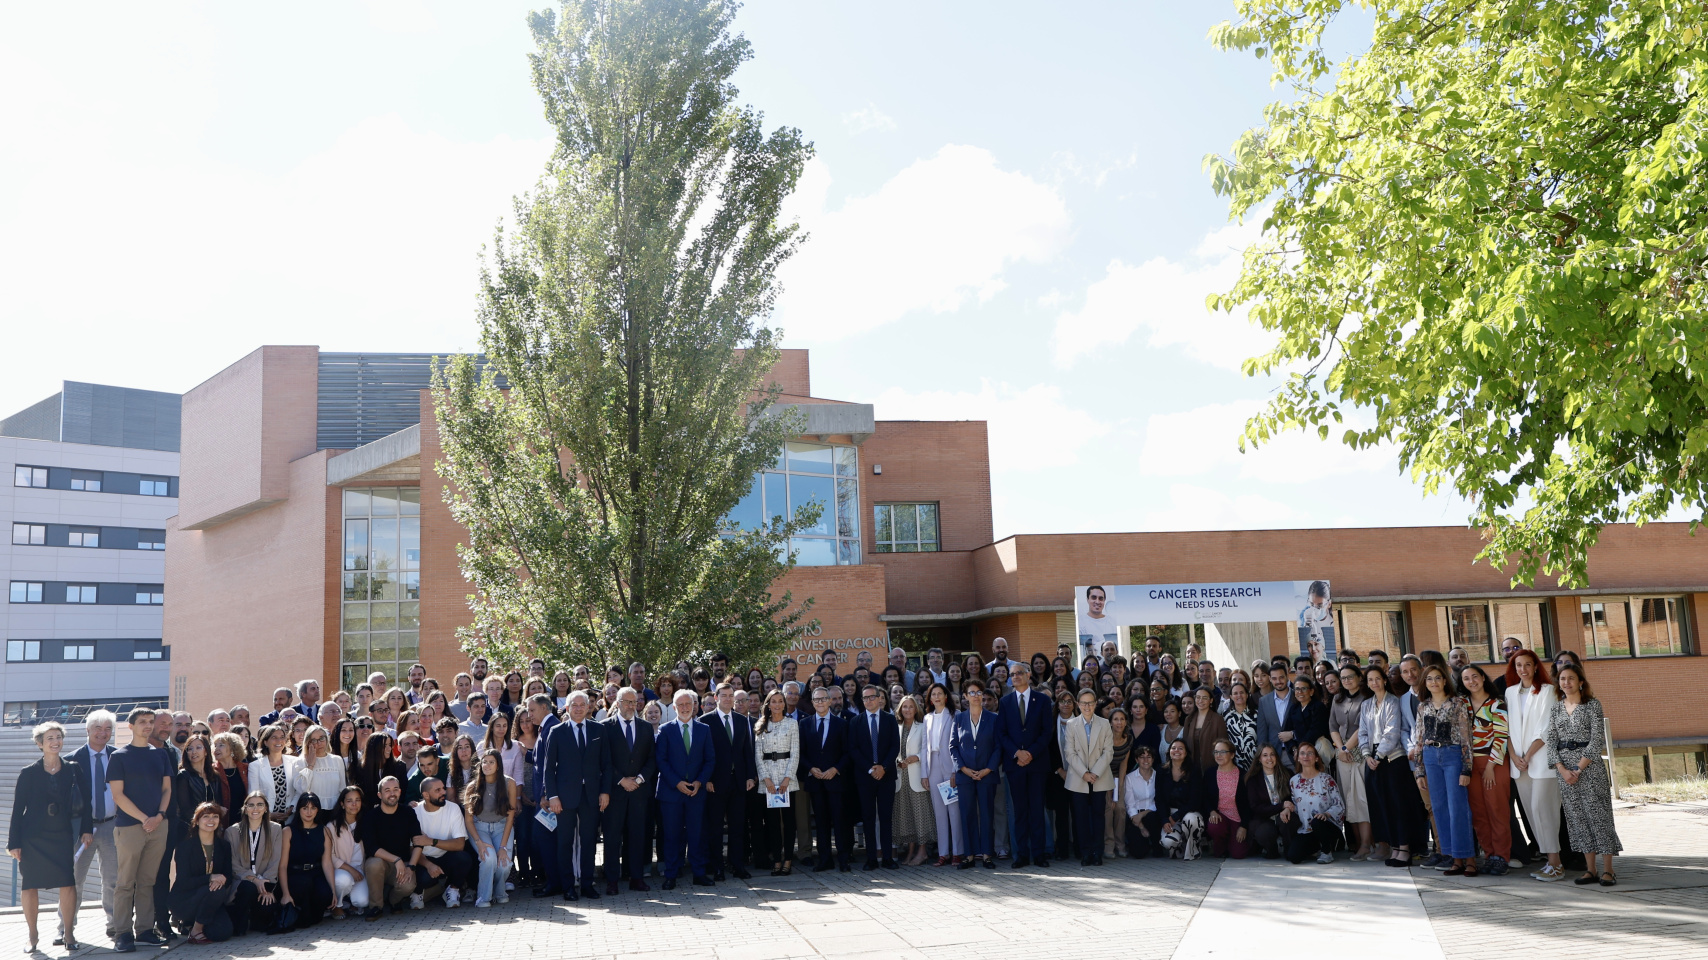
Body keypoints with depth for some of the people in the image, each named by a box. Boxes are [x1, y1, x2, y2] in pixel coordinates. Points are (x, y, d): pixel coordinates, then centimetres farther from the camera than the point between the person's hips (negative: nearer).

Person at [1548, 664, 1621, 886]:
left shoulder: (1592, 705, -2)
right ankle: (1591, 869, 11)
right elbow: (1551, 740, 6)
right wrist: (1562, 769, -6)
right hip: (1564, 769, 4)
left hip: (1590, 765, -4)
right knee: (1577, 817, 5)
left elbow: (1596, 739, -9)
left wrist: (1579, 768, -14)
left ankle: (1608, 870, 0)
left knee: (1598, 815, -5)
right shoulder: (1556, 708, 10)